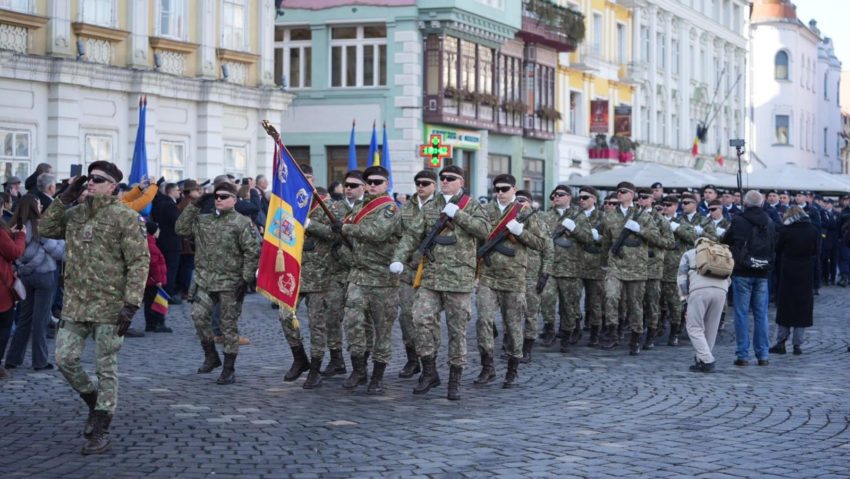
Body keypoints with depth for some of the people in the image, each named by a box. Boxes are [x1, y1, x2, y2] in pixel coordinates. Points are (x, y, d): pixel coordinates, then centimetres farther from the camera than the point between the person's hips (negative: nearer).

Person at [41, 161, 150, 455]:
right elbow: (46, 229, 12)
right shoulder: (75, 213, 9)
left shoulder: (124, 217, -10)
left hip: (109, 306, -6)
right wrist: (64, 198, 2)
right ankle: (95, 403, 30)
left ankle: (101, 433, 9)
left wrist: (131, 304, -20)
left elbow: (139, 262, -13)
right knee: (64, 358, 5)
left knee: (106, 369, 1)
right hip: (75, 303, 6)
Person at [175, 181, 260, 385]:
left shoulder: (243, 223, -6)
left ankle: (229, 369, 9)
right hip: (205, 280, 5)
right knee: (199, 316, -3)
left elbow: (252, 252, -9)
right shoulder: (203, 220, 12)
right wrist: (194, 206, 1)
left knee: (229, 324, 1)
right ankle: (211, 356, 18)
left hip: (230, 283, -5)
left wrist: (246, 278, -14)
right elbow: (180, 228, 6)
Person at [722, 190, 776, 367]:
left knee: (742, 313, 1)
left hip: (742, 273, -3)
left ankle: (743, 355, 0)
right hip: (762, 274, 4)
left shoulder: (739, 221, -10)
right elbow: (774, 245, 14)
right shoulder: (769, 223, 3)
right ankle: (762, 355, 9)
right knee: (761, 314, 8)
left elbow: (725, 241, 2)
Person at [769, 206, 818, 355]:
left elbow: (778, 251, 0)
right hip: (806, 274, 2)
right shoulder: (812, 231, -3)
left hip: (788, 273, -2)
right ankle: (797, 344, 5)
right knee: (803, 307, 7)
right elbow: (815, 252, 4)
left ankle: (781, 342, 7)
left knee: (784, 308, 8)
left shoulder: (785, 231, -10)